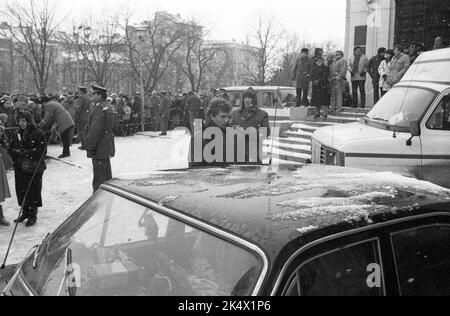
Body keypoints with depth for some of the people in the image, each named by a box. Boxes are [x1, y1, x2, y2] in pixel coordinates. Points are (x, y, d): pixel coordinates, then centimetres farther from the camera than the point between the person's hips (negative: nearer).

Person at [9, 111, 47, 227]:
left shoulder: (39, 134, -7)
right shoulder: (17, 135, 11)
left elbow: (41, 151, -13)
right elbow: (11, 149, 12)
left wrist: (25, 152, -16)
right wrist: (19, 152, -9)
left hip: (34, 168, -5)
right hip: (20, 168, 5)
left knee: (34, 191, -1)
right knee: (21, 190, 10)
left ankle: (33, 215, 11)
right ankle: (25, 212, 26)